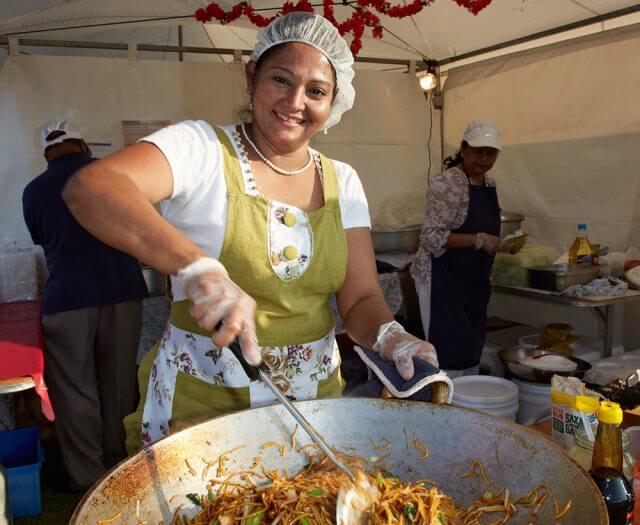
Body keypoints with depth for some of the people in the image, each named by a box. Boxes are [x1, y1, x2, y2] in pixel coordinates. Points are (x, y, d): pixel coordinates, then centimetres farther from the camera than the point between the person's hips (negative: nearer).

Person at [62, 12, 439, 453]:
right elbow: (88, 187, -29)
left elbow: (360, 297, 0)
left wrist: (388, 334, -22)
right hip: (203, 404, -4)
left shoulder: (342, 182, 3)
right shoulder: (202, 147, -11)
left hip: (315, 401, 5)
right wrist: (196, 265, -43)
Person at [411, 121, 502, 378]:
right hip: (443, 278, -9)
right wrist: (478, 240, -26)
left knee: (472, 350, 16)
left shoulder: (489, 183, 11)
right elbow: (431, 236, -21)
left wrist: (502, 243, 4)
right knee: (450, 352, -5)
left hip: (475, 279, 9)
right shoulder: (446, 183, -15)